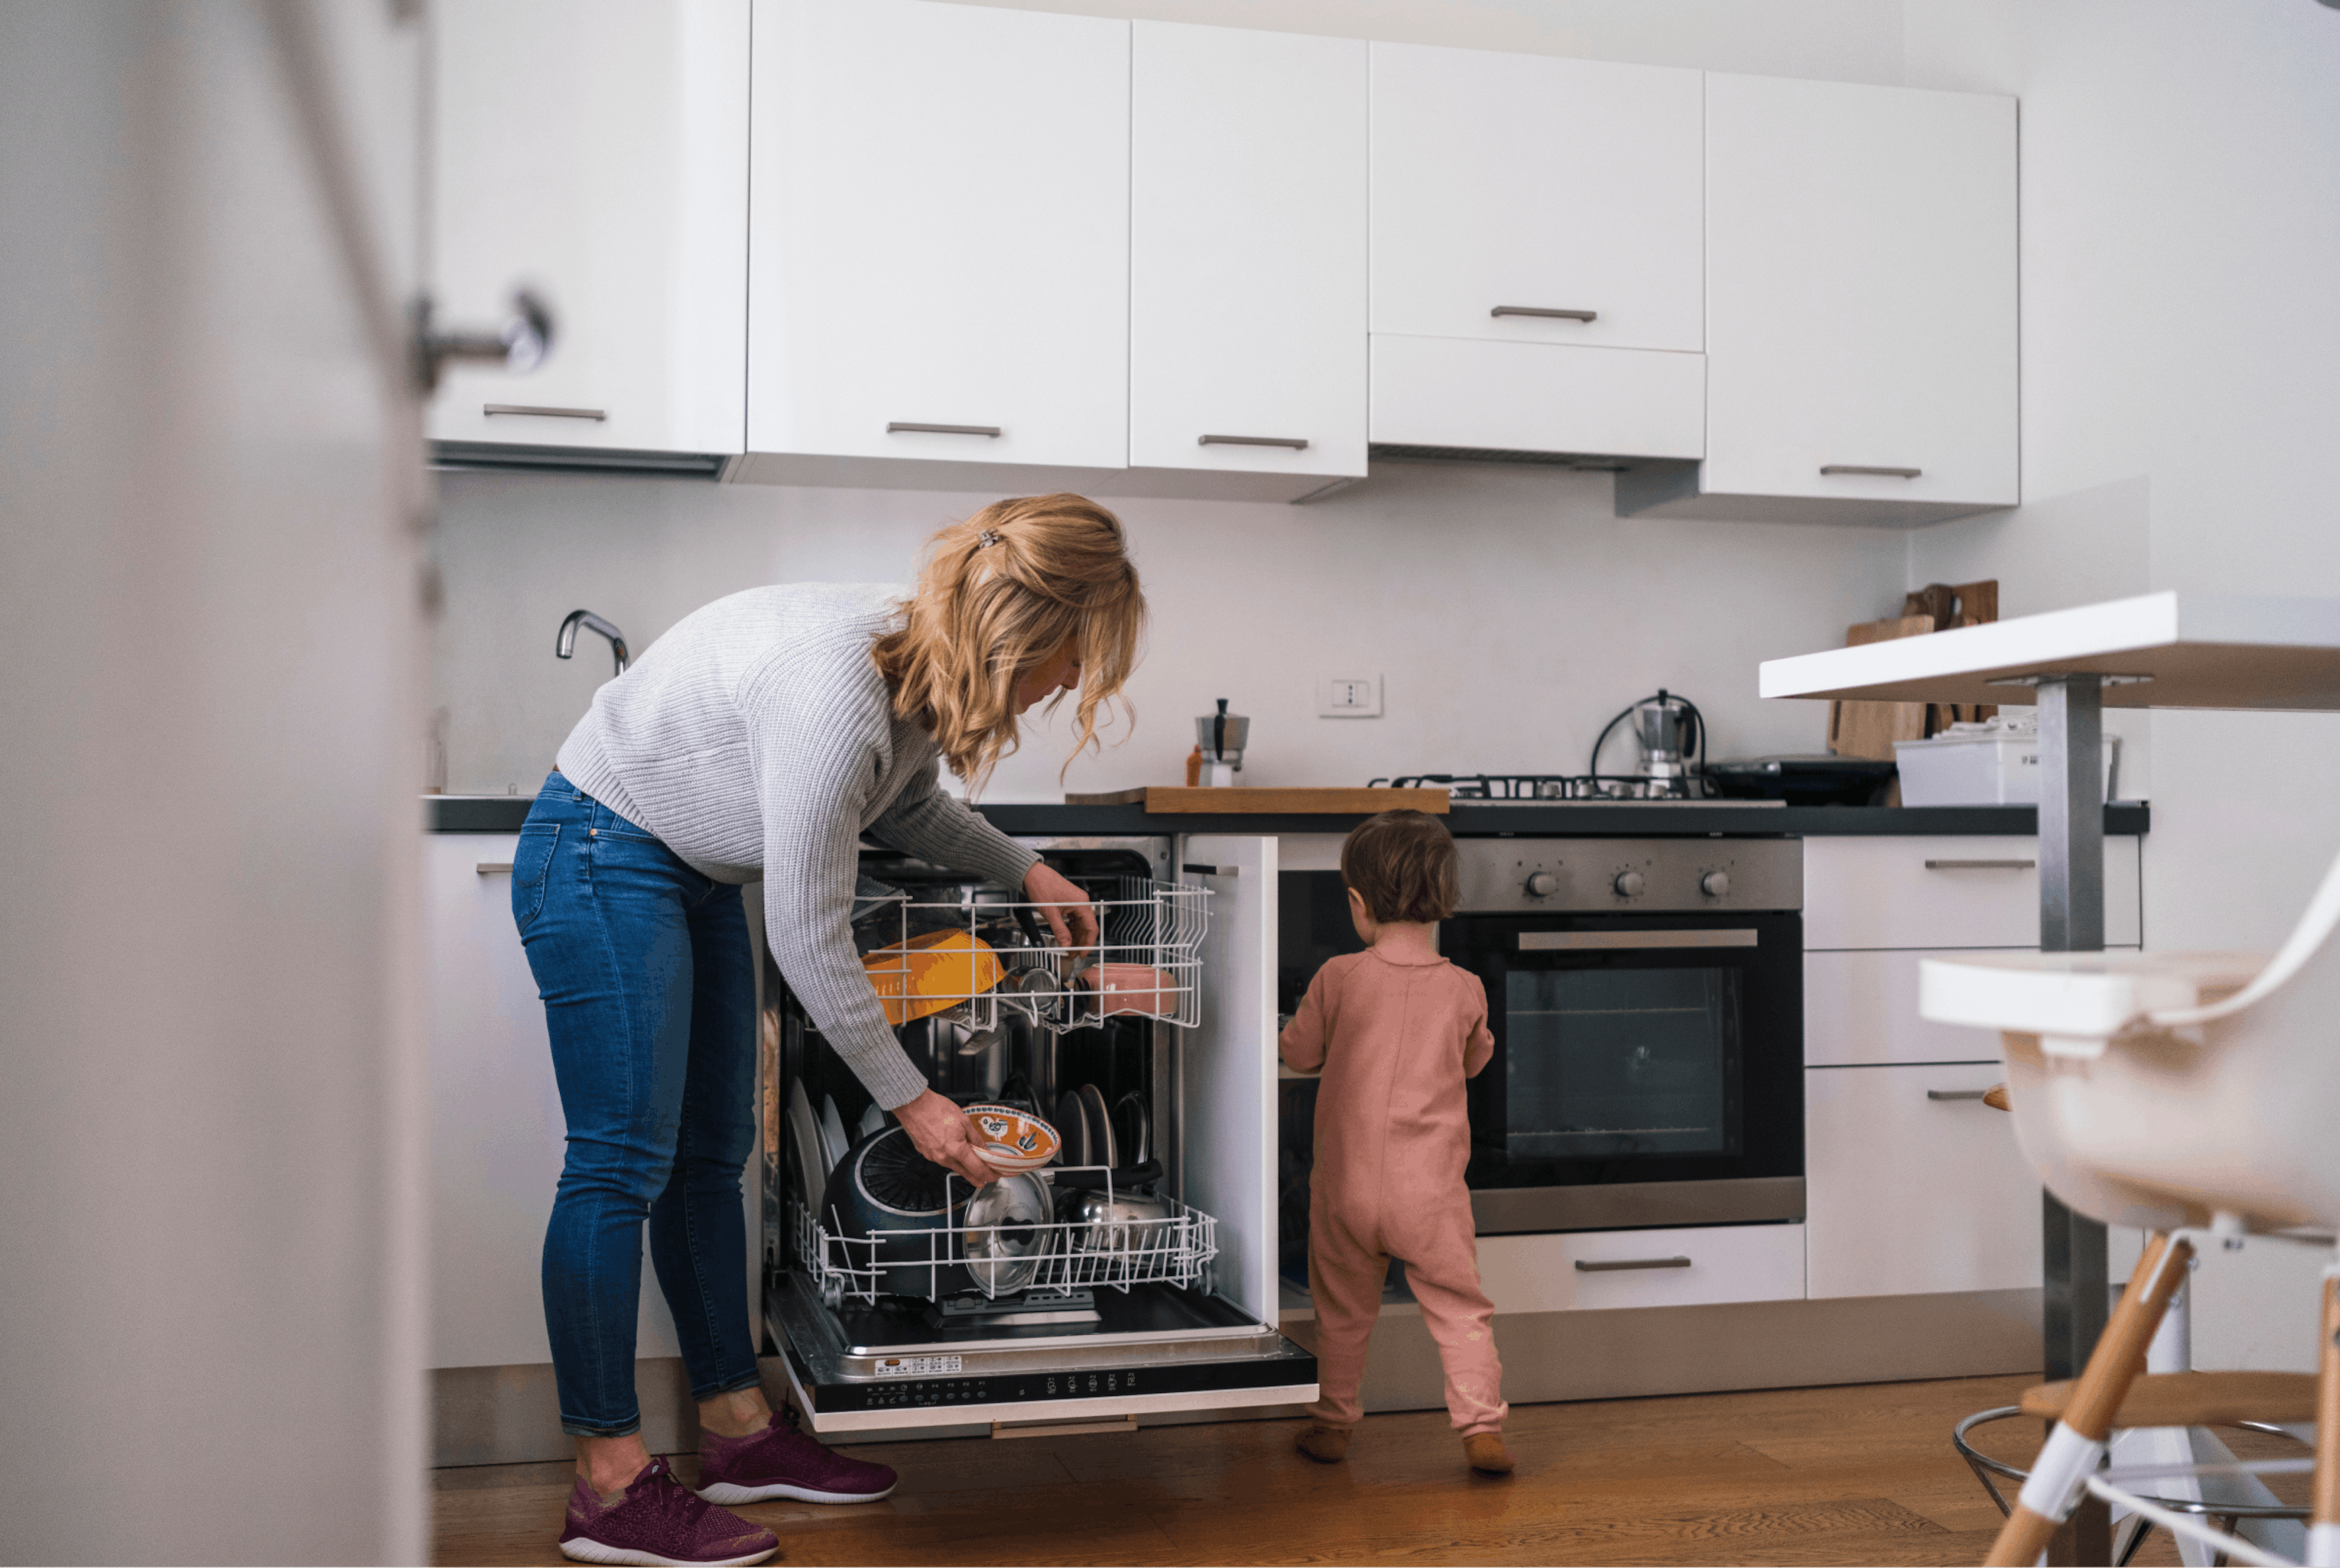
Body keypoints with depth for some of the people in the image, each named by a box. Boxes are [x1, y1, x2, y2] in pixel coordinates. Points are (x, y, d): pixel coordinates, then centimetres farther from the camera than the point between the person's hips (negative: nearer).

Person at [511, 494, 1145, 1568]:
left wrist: (1025, 870, 16)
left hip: (692, 873, 10)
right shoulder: (834, 693, -34)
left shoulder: (919, 666, -6)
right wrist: (908, 1099, -18)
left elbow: (904, 803, 19)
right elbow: (810, 938, -26)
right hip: (599, 860, -10)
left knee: (711, 1156, 11)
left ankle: (739, 1433, 20)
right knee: (623, 1164, -9)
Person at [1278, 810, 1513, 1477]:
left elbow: (1299, 1052, 4)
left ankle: (1333, 1425, 26)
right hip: (1431, 1190, 0)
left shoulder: (1338, 978, -9)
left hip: (1349, 1184, 0)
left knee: (1343, 1311, 16)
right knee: (1460, 1309, 10)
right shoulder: (1464, 989, -5)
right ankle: (1481, 1427, 3)